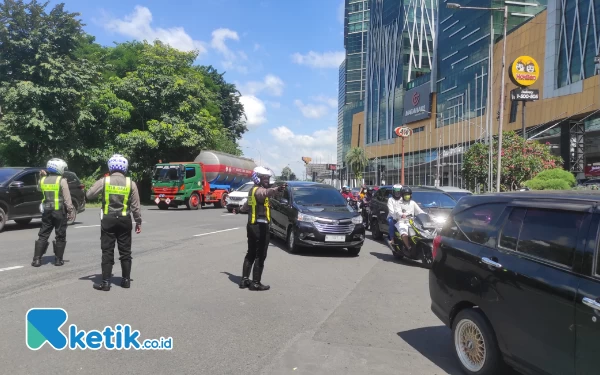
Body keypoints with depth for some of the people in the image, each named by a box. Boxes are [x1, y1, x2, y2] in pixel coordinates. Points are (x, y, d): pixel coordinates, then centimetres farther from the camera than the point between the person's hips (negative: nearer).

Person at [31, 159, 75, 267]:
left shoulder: (43, 180, 4)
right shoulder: (62, 181, -10)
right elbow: (67, 198, -12)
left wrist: (43, 177, 16)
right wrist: (70, 210, -7)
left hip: (47, 211, 5)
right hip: (59, 211, -4)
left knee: (43, 235, 11)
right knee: (60, 236, 5)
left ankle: (37, 259, 8)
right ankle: (58, 259, 7)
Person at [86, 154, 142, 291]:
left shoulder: (104, 181, -6)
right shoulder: (130, 183, -3)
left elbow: (88, 195, 2)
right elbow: (135, 206, -1)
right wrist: (138, 222, 8)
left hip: (108, 219, -1)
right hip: (124, 220, 1)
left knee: (107, 251, 4)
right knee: (125, 251, 11)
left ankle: (105, 282, 5)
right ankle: (126, 280, 17)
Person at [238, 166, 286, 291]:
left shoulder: (253, 190, 16)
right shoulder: (259, 190, -14)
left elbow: (247, 205, 38)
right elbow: (267, 192, -42)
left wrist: (242, 208, 61)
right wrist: (277, 189, -63)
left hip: (252, 226, 10)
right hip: (260, 227, -10)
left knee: (251, 254, 17)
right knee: (260, 256, -2)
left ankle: (244, 280, 22)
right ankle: (255, 283, 2)